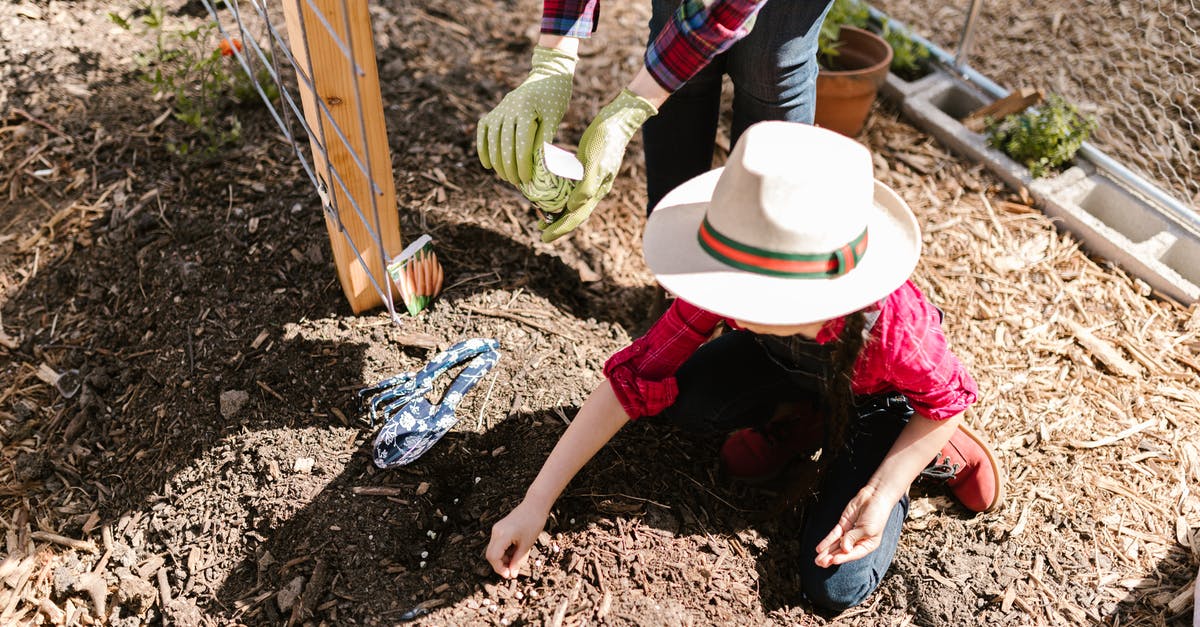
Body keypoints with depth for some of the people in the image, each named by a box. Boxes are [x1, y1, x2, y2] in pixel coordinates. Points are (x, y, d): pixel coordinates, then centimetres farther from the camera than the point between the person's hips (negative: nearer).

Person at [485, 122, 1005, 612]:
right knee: (680, 398, -24)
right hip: (792, 362, 3)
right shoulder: (735, 287, -34)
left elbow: (948, 400, -19)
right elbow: (634, 378, -30)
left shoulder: (891, 325, -43)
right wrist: (535, 503, -30)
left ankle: (937, 449, 11)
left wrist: (881, 495, -26)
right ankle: (803, 419, 5)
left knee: (834, 587, -11)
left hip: (879, 394, -3)